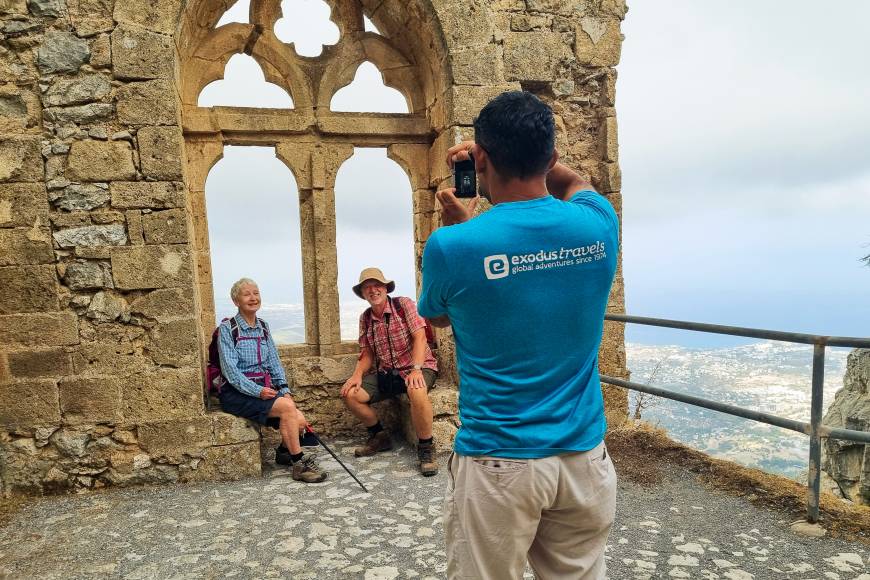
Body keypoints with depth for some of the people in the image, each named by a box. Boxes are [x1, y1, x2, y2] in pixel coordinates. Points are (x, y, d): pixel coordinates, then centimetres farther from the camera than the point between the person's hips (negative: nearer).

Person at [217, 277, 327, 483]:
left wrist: (284, 389, -3)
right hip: (237, 393, -6)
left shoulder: (263, 327, 13)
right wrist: (258, 391, -20)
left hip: (264, 389, 6)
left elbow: (274, 363, 12)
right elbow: (230, 370, -13)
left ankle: (285, 451, 15)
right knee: (288, 407, -27)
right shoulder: (227, 328, -5)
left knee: (299, 421, -16)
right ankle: (299, 464, -15)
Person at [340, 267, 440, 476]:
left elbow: (420, 337, -17)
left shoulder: (404, 304, -8)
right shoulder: (365, 318, 9)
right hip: (386, 372, 6)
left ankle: (426, 447, -19)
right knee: (350, 394, -10)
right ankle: (380, 436, 13)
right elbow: (367, 353, 10)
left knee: (416, 391, -39)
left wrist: (416, 370, -29)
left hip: (418, 367, -6)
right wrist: (358, 374, -10)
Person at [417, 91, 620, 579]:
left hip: (498, 461, -3)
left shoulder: (453, 246, -17)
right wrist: (526, 153, 11)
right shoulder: (598, 224, -6)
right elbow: (574, 180, 20)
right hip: (584, 455, 4)